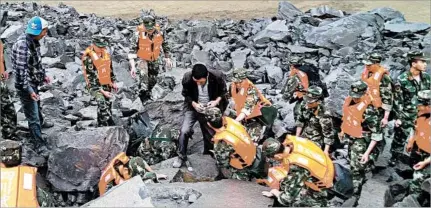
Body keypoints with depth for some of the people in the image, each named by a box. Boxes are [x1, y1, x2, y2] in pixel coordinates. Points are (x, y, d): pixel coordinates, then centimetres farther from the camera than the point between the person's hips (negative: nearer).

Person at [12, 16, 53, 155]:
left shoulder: (34, 41, -1)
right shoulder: (22, 44, -30)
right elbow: (21, 70, -30)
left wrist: (43, 75, 23)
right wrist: (28, 89, -29)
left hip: (33, 82, 9)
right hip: (25, 86, -9)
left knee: (37, 105, 33)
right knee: (32, 115, 2)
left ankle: (41, 122, 59)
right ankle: (39, 143, 13)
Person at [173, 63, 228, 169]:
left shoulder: (217, 77, -25)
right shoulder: (187, 77, -24)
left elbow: (223, 92, -5)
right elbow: (185, 94, -5)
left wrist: (217, 101, -23)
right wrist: (194, 104, -21)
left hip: (209, 109, 1)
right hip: (192, 108, 0)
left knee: (210, 135, 9)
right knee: (184, 131, -16)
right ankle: (181, 157, 1)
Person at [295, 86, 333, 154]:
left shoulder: (324, 115, -30)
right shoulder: (304, 105, -13)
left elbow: (328, 133, -21)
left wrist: (326, 151, -20)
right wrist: (297, 137, 7)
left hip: (316, 142, -6)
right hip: (304, 137, 6)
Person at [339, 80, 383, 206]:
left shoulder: (369, 111, -32)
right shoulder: (349, 100, -10)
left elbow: (376, 135, -28)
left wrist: (367, 152, -29)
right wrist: (343, 131, 22)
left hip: (360, 141, -8)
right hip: (349, 137, 8)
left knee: (356, 169, -2)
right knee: (354, 164, 28)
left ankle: (356, 196, 11)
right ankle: (362, 179, 55)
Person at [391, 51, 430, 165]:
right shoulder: (402, 79, -16)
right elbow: (397, 100, -13)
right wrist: (398, 117, -13)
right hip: (405, 115, -4)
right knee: (400, 138, 8)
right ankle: (395, 158, 26)